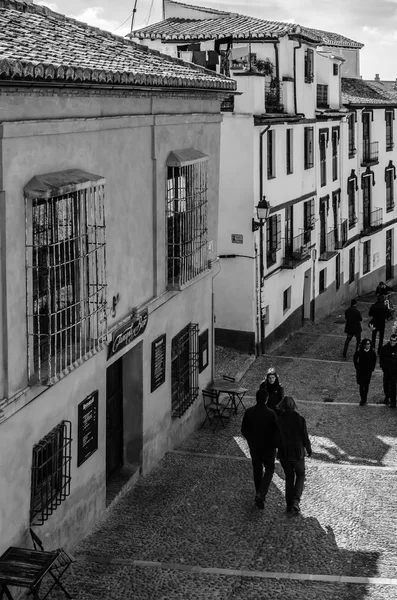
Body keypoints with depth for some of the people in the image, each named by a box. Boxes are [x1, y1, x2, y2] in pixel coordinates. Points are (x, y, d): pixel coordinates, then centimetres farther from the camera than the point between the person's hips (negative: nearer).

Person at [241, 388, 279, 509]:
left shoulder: (249, 412, -11)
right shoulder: (271, 413, -21)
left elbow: (244, 430, -3)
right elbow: (276, 431, -16)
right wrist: (274, 445, 2)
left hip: (254, 446, 3)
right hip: (268, 447, -3)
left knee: (257, 470, 19)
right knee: (269, 470, 14)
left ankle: (259, 495, 30)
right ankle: (261, 494, -4)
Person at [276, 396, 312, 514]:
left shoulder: (278, 420, -12)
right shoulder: (300, 419, -16)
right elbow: (305, 438, -10)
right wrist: (309, 450, 8)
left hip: (284, 454, 2)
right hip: (298, 453, -1)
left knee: (289, 478, 18)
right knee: (300, 475, 19)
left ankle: (289, 504, 21)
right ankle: (295, 501, 2)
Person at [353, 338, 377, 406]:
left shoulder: (372, 352, -10)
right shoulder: (359, 352, -15)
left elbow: (374, 361, 6)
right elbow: (355, 359, 2)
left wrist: (372, 369, 3)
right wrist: (357, 368, 0)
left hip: (368, 372, 2)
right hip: (361, 371, -2)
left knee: (366, 385, 12)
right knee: (361, 385, 0)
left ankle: (364, 399, 25)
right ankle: (362, 398, 12)